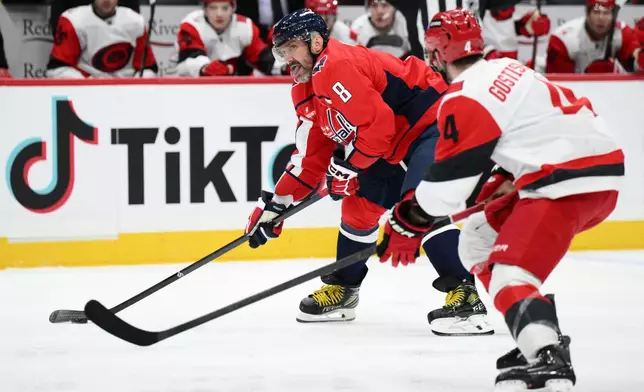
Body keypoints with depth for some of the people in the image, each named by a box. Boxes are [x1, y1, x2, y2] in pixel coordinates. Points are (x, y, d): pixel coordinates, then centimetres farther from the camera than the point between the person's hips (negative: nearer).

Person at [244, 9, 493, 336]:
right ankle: (342, 289, 31)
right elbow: (311, 155, 15)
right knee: (359, 204, 14)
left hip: (433, 124, -11)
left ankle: (465, 296, -28)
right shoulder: (306, 91, 10)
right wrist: (275, 204, 11)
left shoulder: (337, 67, -23)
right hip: (397, 145, 11)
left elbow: (378, 125, -28)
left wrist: (347, 167, -16)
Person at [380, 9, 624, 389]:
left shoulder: (466, 98, -11)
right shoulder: (504, 69, 18)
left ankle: (548, 361, -39)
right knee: (480, 239, 19)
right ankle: (540, 338, 13)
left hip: (568, 182, -10)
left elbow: (449, 177, -10)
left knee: (509, 272, -19)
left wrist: (408, 224, 3)